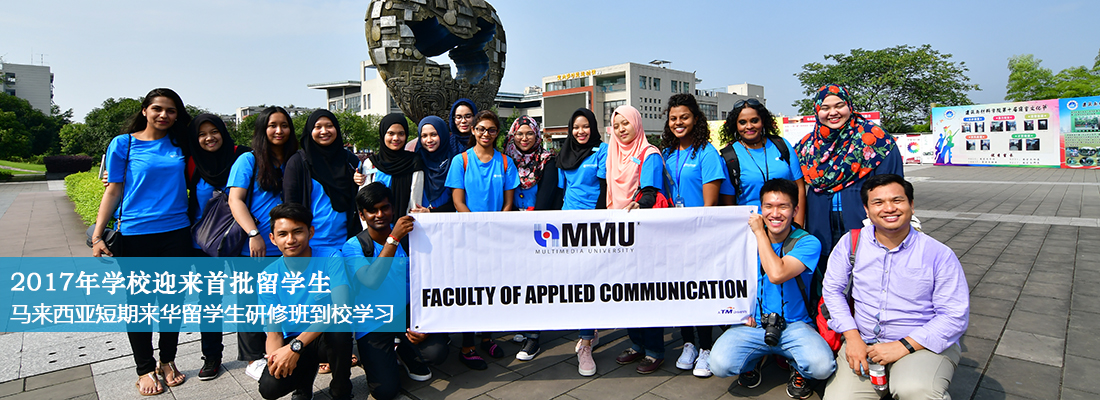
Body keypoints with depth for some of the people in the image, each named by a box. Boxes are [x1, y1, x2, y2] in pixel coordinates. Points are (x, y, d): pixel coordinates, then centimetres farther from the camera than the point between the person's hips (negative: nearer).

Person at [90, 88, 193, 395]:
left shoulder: (180, 145, 8)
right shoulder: (123, 144, 1)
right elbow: (114, 191, 0)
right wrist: (97, 236, -5)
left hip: (176, 233, 3)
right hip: (135, 235, -2)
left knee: (172, 299, 9)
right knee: (139, 301, 6)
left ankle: (167, 361, 26)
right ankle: (145, 369, 19)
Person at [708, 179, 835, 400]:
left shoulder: (808, 243, -8)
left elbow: (777, 274, -27)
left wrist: (760, 232, -17)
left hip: (794, 325, -2)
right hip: (753, 323, 2)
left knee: (822, 366, -32)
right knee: (720, 364, -24)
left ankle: (799, 369, 8)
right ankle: (754, 359, 13)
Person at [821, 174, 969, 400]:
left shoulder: (940, 255, -6)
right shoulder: (852, 242, 0)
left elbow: (955, 316, -7)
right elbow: (832, 289, 5)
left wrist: (903, 346, -16)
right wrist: (852, 337, -6)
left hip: (923, 345, -2)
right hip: (863, 344, 3)